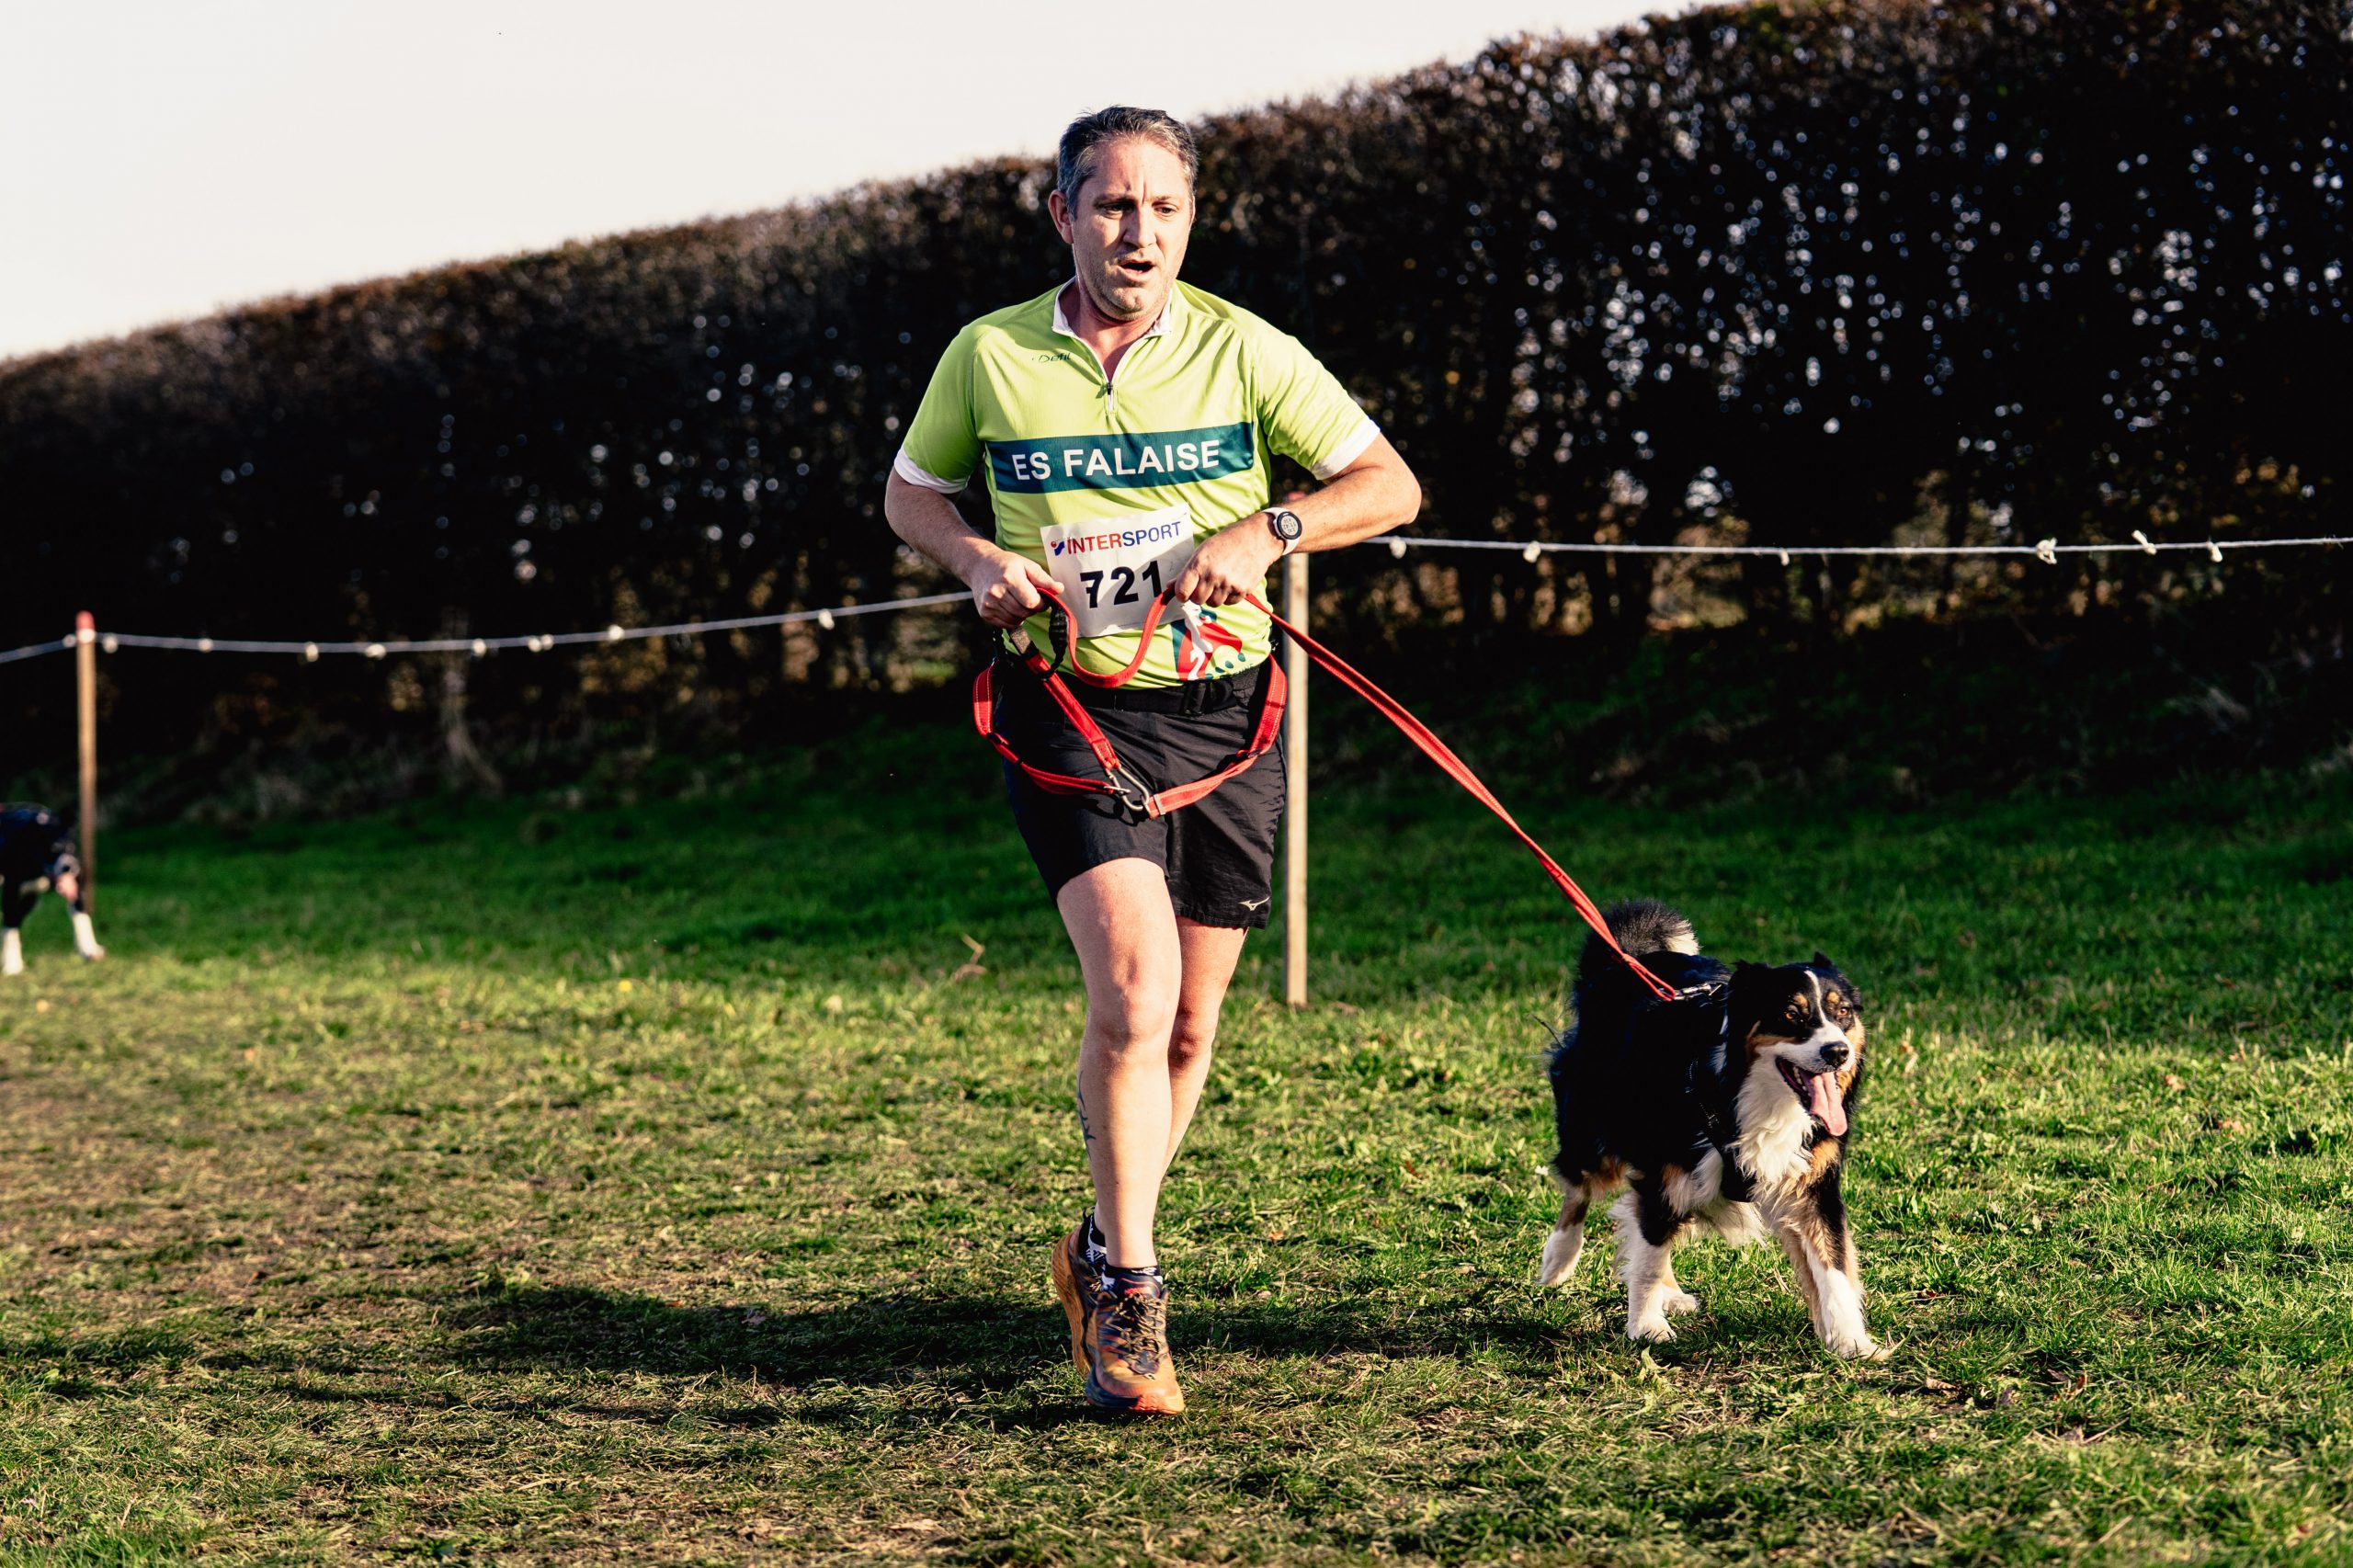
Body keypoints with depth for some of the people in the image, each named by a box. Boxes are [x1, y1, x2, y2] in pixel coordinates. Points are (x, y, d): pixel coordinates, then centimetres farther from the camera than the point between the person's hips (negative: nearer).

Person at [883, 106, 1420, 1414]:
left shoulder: (1244, 351, 0)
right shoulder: (989, 357, 1)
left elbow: (1391, 485, 2)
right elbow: (910, 494, 16)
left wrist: (1265, 534, -15)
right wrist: (979, 560, -6)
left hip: (1221, 711, 2)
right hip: (1070, 707, -2)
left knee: (1190, 1023, 9)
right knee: (1134, 987, -20)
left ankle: (1103, 1255, 32)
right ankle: (1130, 1291, -8)